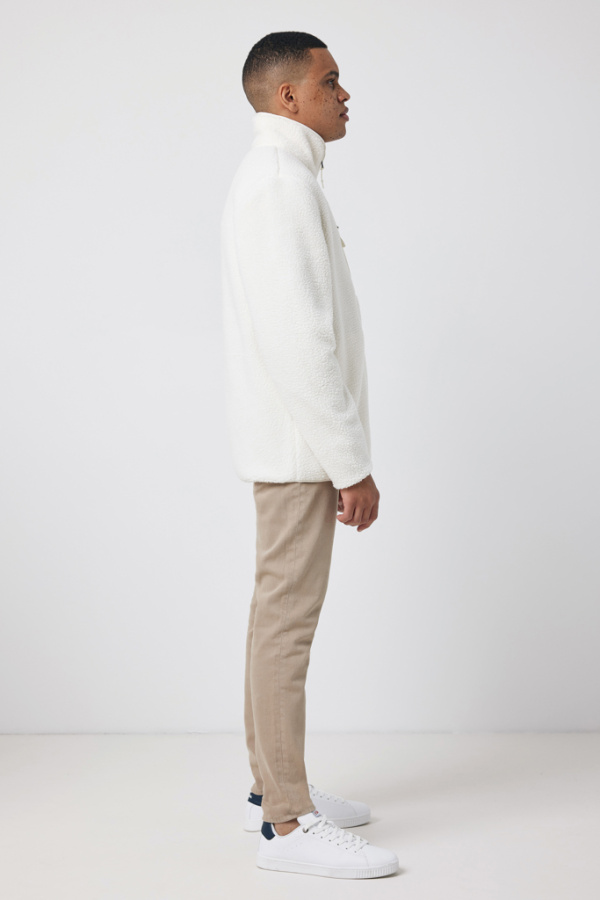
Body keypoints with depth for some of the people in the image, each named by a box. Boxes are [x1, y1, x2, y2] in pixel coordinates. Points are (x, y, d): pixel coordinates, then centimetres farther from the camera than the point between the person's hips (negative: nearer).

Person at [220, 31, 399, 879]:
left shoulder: (271, 175, 18)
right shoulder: (283, 179, -15)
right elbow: (300, 336, -23)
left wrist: (341, 454, 19)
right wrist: (353, 463, -20)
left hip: (293, 439, 11)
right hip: (300, 438, -11)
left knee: (281, 612, 14)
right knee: (288, 617, -7)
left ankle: (274, 787, 25)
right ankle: (288, 823, -1)